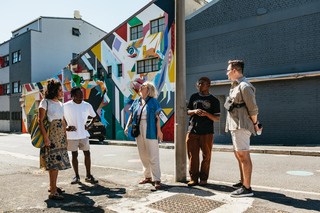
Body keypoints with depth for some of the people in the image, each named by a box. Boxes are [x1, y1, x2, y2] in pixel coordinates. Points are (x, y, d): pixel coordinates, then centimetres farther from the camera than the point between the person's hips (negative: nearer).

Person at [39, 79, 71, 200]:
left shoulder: (60, 104, 14)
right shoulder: (45, 102, -7)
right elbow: (40, 121, -12)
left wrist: (65, 137, 15)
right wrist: (45, 138, -19)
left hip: (60, 135, 7)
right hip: (51, 135, -7)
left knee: (57, 162, 12)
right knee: (53, 162, -9)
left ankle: (52, 186, 27)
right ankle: (53, 192, -4)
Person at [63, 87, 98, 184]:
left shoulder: (87, 105, 1)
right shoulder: (66, 106, -7)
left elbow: (94, 117, 14)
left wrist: (89, 126, 0)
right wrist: (66, 128, -10)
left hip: (84, 134, 2)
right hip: (72, 135, -2)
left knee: (87, 153, 3)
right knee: (74, 154, 6)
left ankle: (88, 176, 13)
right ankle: (76, 176, 19)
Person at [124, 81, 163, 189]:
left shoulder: (153, 101, -3)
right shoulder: (136, 102, 12)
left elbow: (157, 117, -7)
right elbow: (132, 116, 13)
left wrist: (159, 130, -12)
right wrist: (127, 126, 0)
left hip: (150, 131, -6)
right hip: (139, 131, 6)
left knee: (153, 156, -4)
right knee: (143, 156, 14)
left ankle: (157, 180, 5)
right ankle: (147, 177, 28)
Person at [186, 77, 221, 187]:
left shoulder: (214, 100, 6)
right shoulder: (194, 97, 15)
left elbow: (217, 118, 2)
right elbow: (188, 111, 16)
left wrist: (206, 114, -17)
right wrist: (195, 111, -6)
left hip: (207, 132, -2)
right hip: (192, 131, 2)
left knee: (206, 157, 3)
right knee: (192, 156, 2)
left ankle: (203, 178, 17)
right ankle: (193, 178, 12)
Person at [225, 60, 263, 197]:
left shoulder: (244, 86, -13)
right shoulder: (235, 86, 19)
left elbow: (253, 108, -14)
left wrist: (255, 123, -3)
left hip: (241, 125, -11)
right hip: (235, 125, 11)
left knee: (243, 155, -9)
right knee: (238, 154, 16)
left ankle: (247, 188, -5)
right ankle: (243, 182, 27)